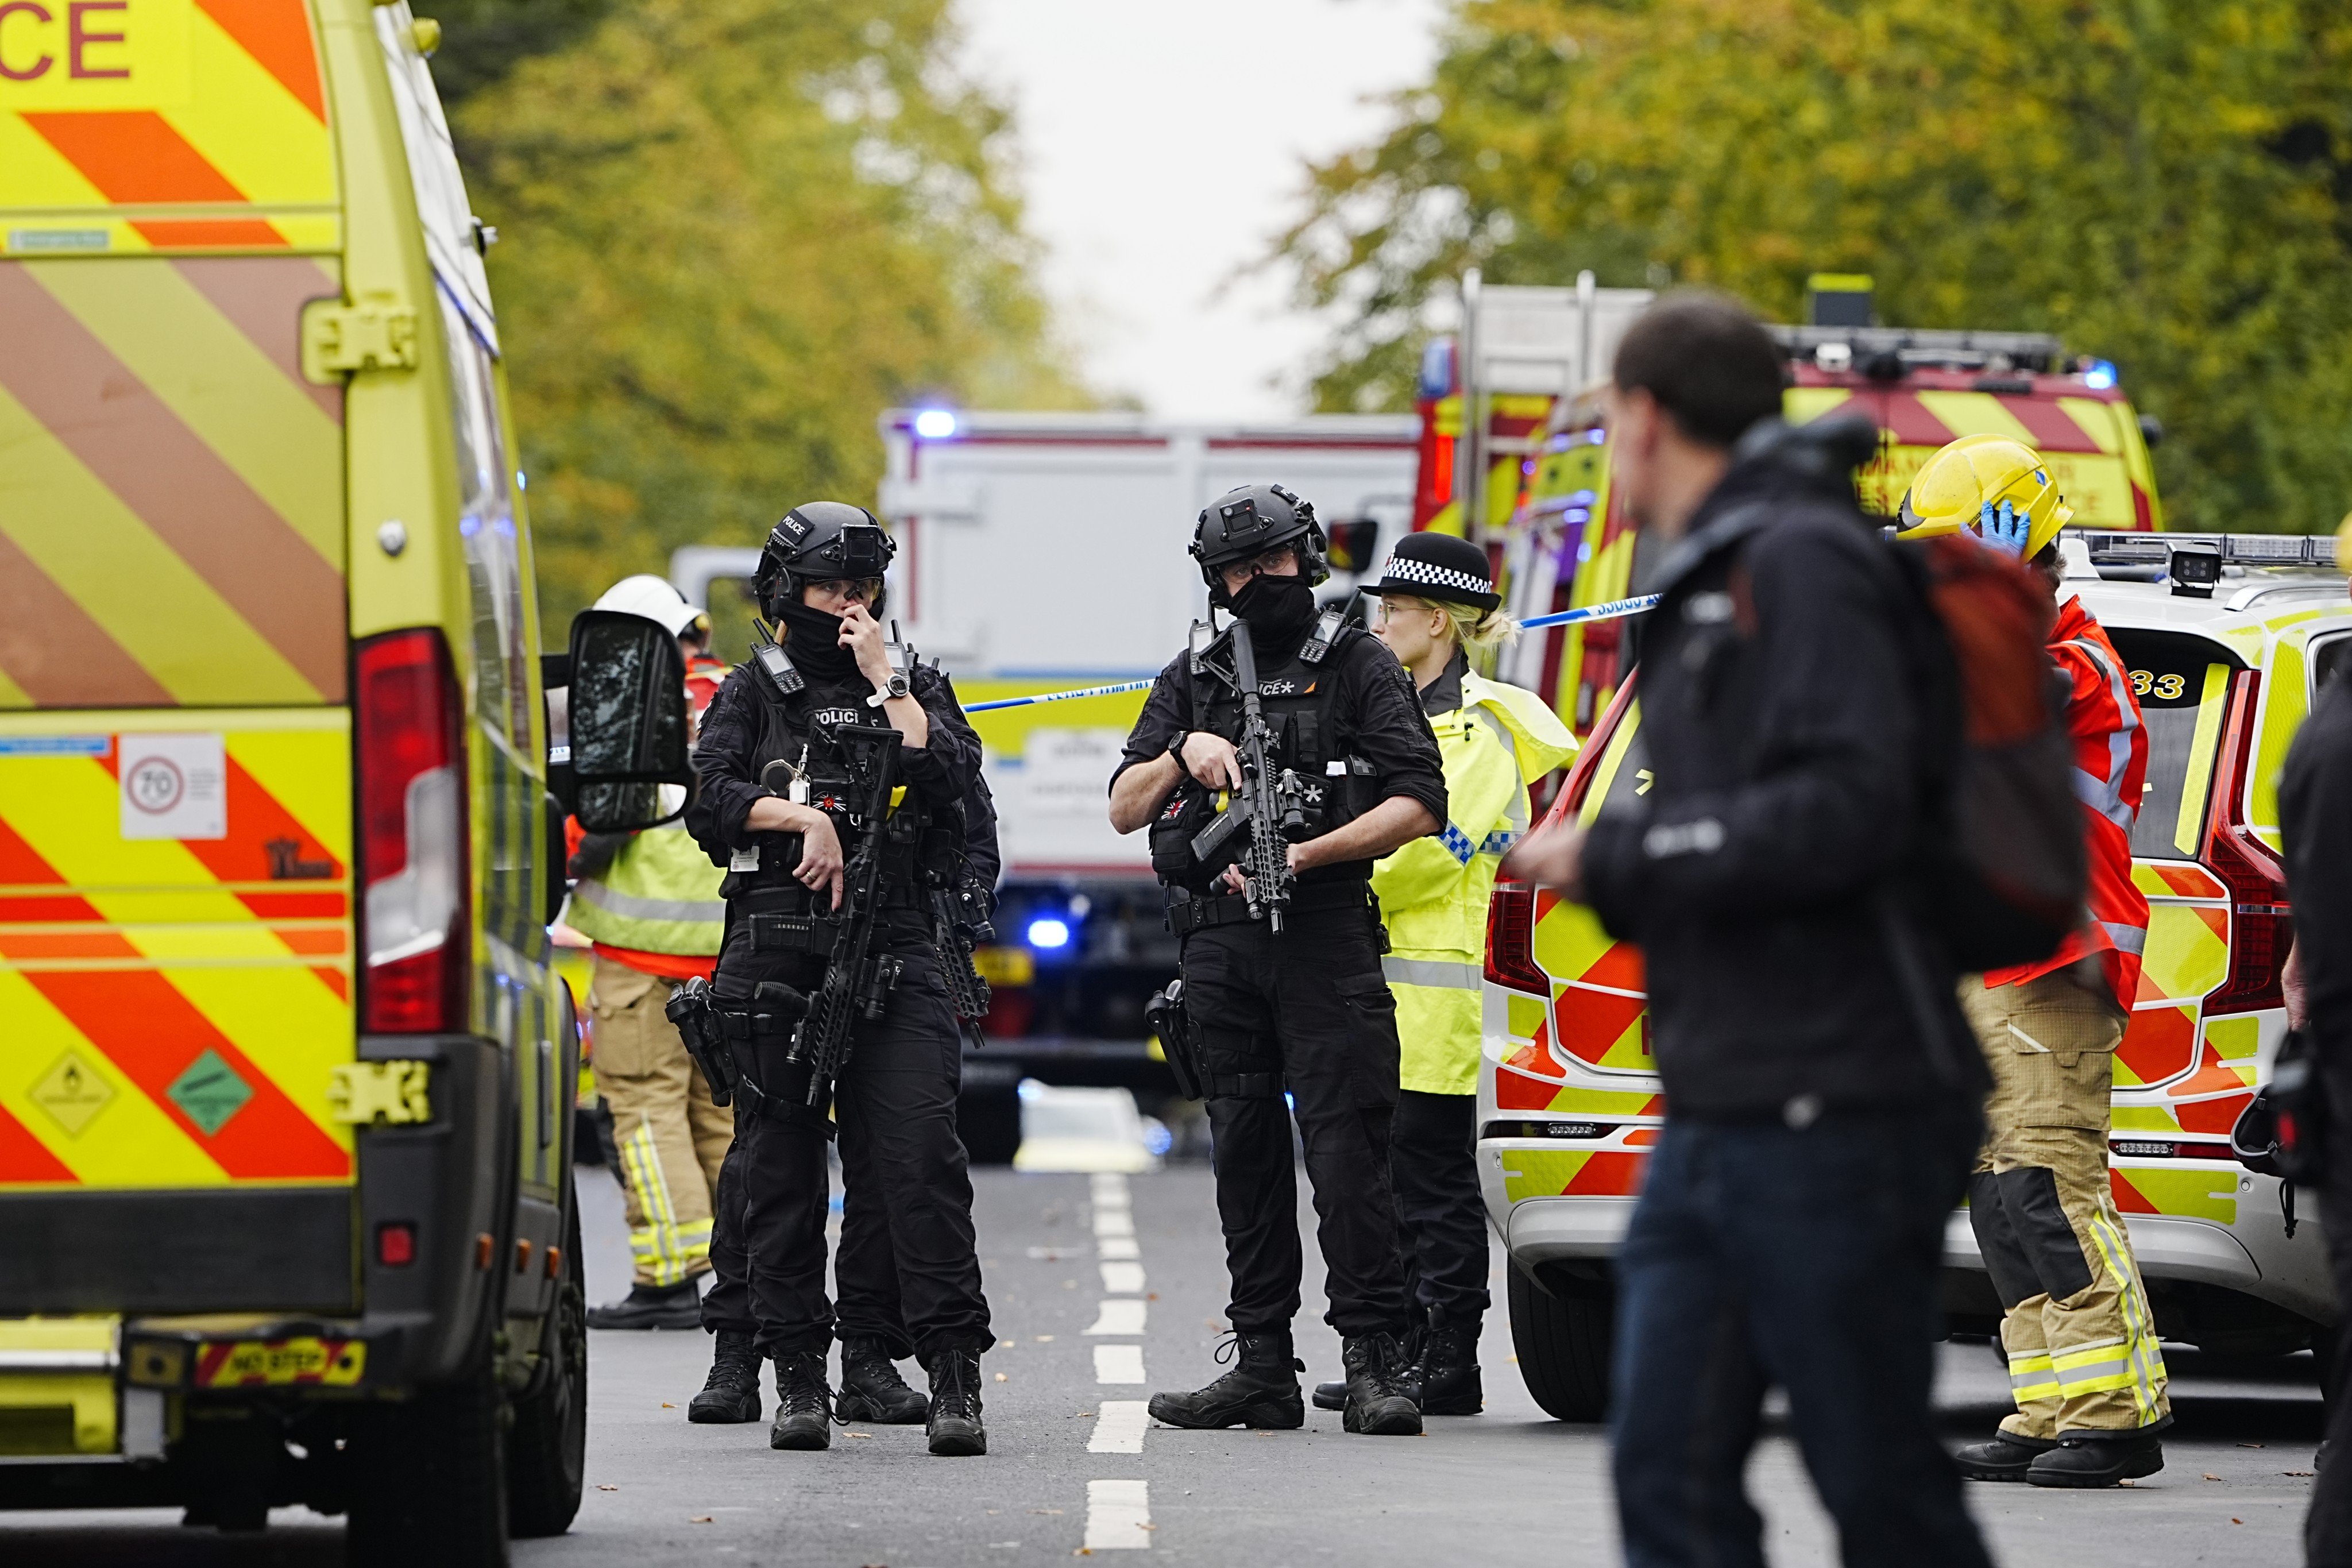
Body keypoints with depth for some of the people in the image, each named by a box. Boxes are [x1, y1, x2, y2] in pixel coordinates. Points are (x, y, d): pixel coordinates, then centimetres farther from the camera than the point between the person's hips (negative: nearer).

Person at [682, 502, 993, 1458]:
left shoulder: (913, 688, 15)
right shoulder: (754, 692, 12)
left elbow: (949, 772, -4)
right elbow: (709, 799, -1)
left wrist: (885, 682, -3)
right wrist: (806, 816, -12)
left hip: (891, 954, -1)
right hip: (773, 957, 1)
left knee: (920, 1155, -11)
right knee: (781, 1169, 3)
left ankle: (954, 1376, -13)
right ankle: (798, 1378, 10)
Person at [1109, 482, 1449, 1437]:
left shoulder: (1357, 667, 4)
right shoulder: (1193, 679, 17)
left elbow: (1417, 806, -4)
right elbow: (1123, 811, 13)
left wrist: (1306, 855, -14)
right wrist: (1183, 756, -6)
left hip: (1325, 937, -5)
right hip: (1218, 945, 5)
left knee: (1346, 1147, -11)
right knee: (1245, 1153, 7)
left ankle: (1374, 1362, -11)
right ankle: (1263, 1367, 11)